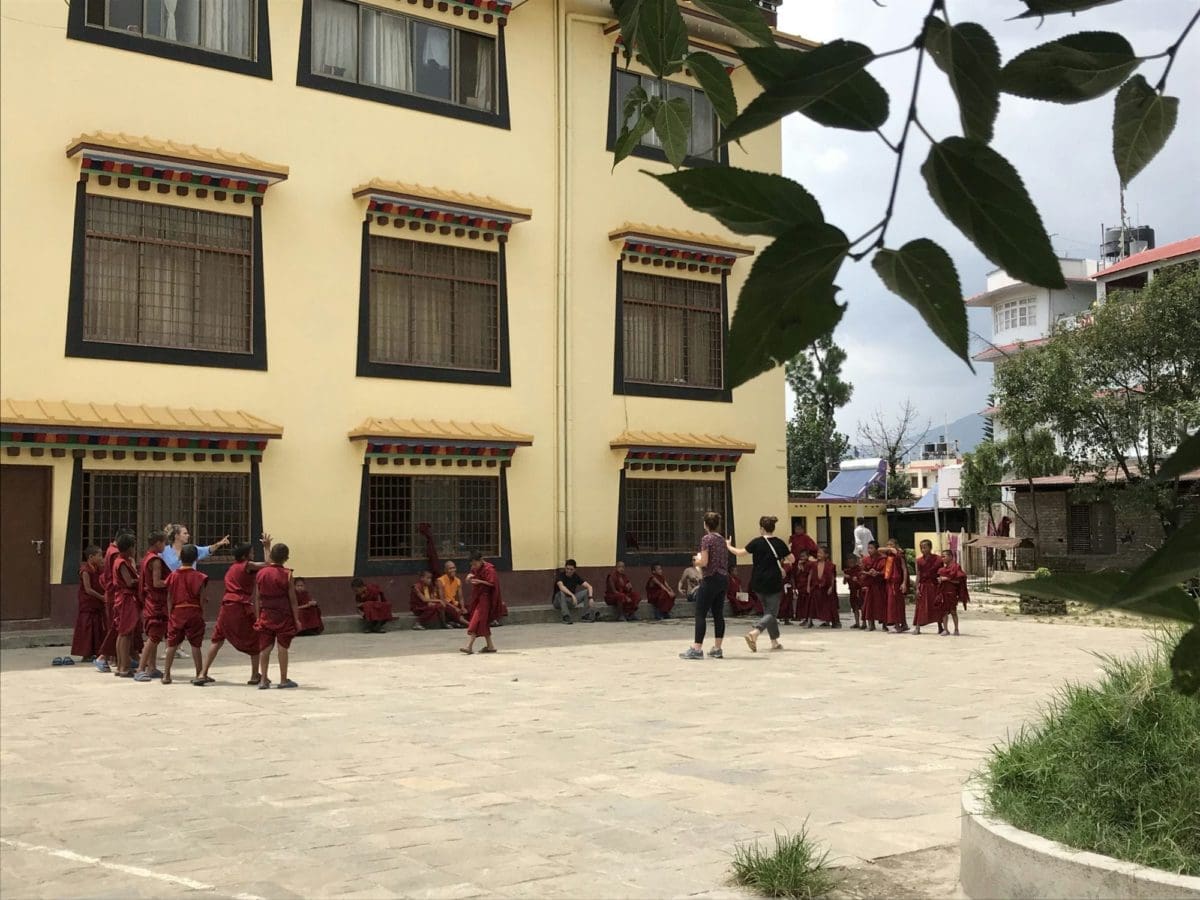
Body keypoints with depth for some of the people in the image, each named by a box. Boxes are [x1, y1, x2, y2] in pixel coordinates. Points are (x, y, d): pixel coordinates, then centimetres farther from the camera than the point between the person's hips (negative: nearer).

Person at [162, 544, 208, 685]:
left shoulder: (173, 575, 2)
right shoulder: (198, 576, -6)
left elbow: (169, 598, 3)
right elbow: (201, 598, -6)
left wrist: (170, 614, 9)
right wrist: (202, 614, 3)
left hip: (176, 612, 2)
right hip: (194, 612, -2)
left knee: (172, 644, 8)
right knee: (195, 644, 3)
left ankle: (166, 674, 6)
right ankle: (199, 674, 6)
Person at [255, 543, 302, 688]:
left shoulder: (261, 573, 1)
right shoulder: (287, 574, -9)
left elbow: (258, 597, 5)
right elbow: (292, 599, -7)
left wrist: (259, 615, 13)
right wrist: (296, 619, -2)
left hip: (266, 614, 3)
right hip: (283, 615, -3)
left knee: (265, 647, 7)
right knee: (282, 647, 5)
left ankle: (264, 679, 8)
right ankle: (283, 680, 10)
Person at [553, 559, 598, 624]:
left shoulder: (576, 576, -2)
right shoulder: (560, 575, -16)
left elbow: (589, 586, -9)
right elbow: (561, 587, -36)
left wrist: (591, 598, -27)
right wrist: (572, 595, -48)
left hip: (571, 601, 4)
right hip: (558, 601, -4)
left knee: (587, 592, -12)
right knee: (561, 593, -37)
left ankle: (591, 615, -22)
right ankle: (566, 617, -36)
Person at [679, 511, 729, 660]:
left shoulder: (706, 539, -11)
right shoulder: (722, 540, 13)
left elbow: (704, 562, -17)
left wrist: (696, 560, 5)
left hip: (710, 579, -8)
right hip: (723, 579, 8)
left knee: (700, 614, -5)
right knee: (718, 614, 9)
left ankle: (697, 649, -7)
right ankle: (717, 649, 11)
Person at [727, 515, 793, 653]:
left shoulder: (757, 542, -6)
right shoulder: (779, 543, -3)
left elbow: (740, 552, -5)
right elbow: (791, 559, 3)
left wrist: (729, 546, 12)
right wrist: (784, 561, 23)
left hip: (759, 583, 2)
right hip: (774, 583, -2)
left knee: (768, 611, 17)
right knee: (771, 613, 1)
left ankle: (774, 641, 19)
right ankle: (754, 632, -24)